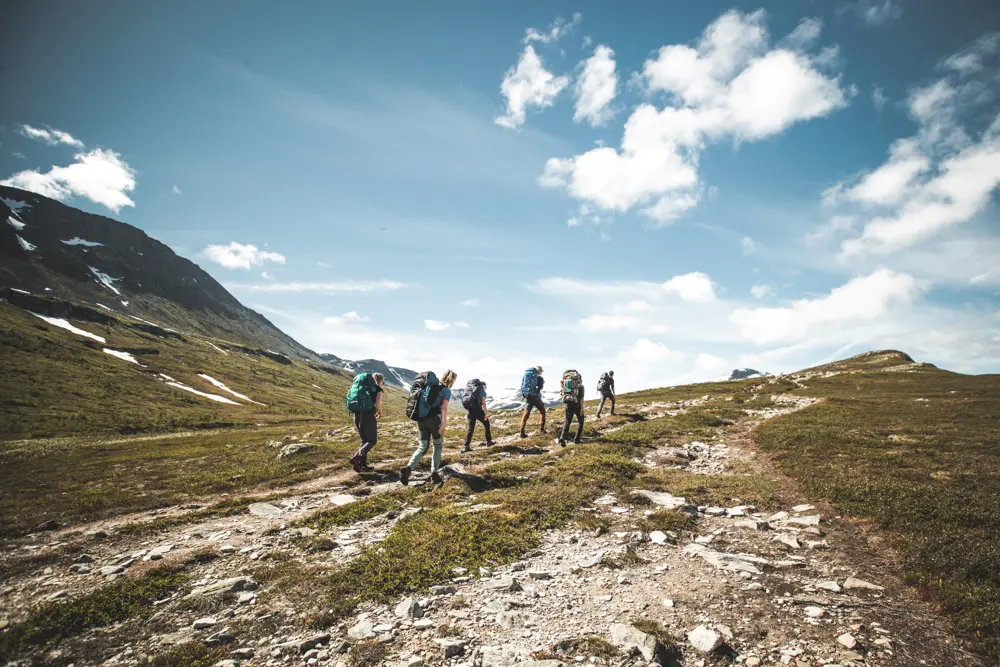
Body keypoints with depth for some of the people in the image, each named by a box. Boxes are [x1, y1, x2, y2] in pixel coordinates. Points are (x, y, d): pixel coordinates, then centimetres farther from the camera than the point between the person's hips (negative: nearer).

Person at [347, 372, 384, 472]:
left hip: (357, 415, 7)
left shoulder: (363, 387, 19)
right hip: (368, 415, -6)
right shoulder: (378, 389, 1)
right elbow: (377, 403, -17)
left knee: (364, 440, 18)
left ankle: (363, 464, 14)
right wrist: (380, 413, 3)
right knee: (372, 441, 3)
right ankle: (356, 458, -15)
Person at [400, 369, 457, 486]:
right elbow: (444, 407, -17)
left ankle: (408, 468, -13)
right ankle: (434, 473, 12)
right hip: (434, 419, -5)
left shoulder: (431, 385, 15)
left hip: (421, 418, 5)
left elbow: (422, 401, 18)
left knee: (423, 447, 8)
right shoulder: (446, 391, -4)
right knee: (438, 446, 15)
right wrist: (444, 424, -24)